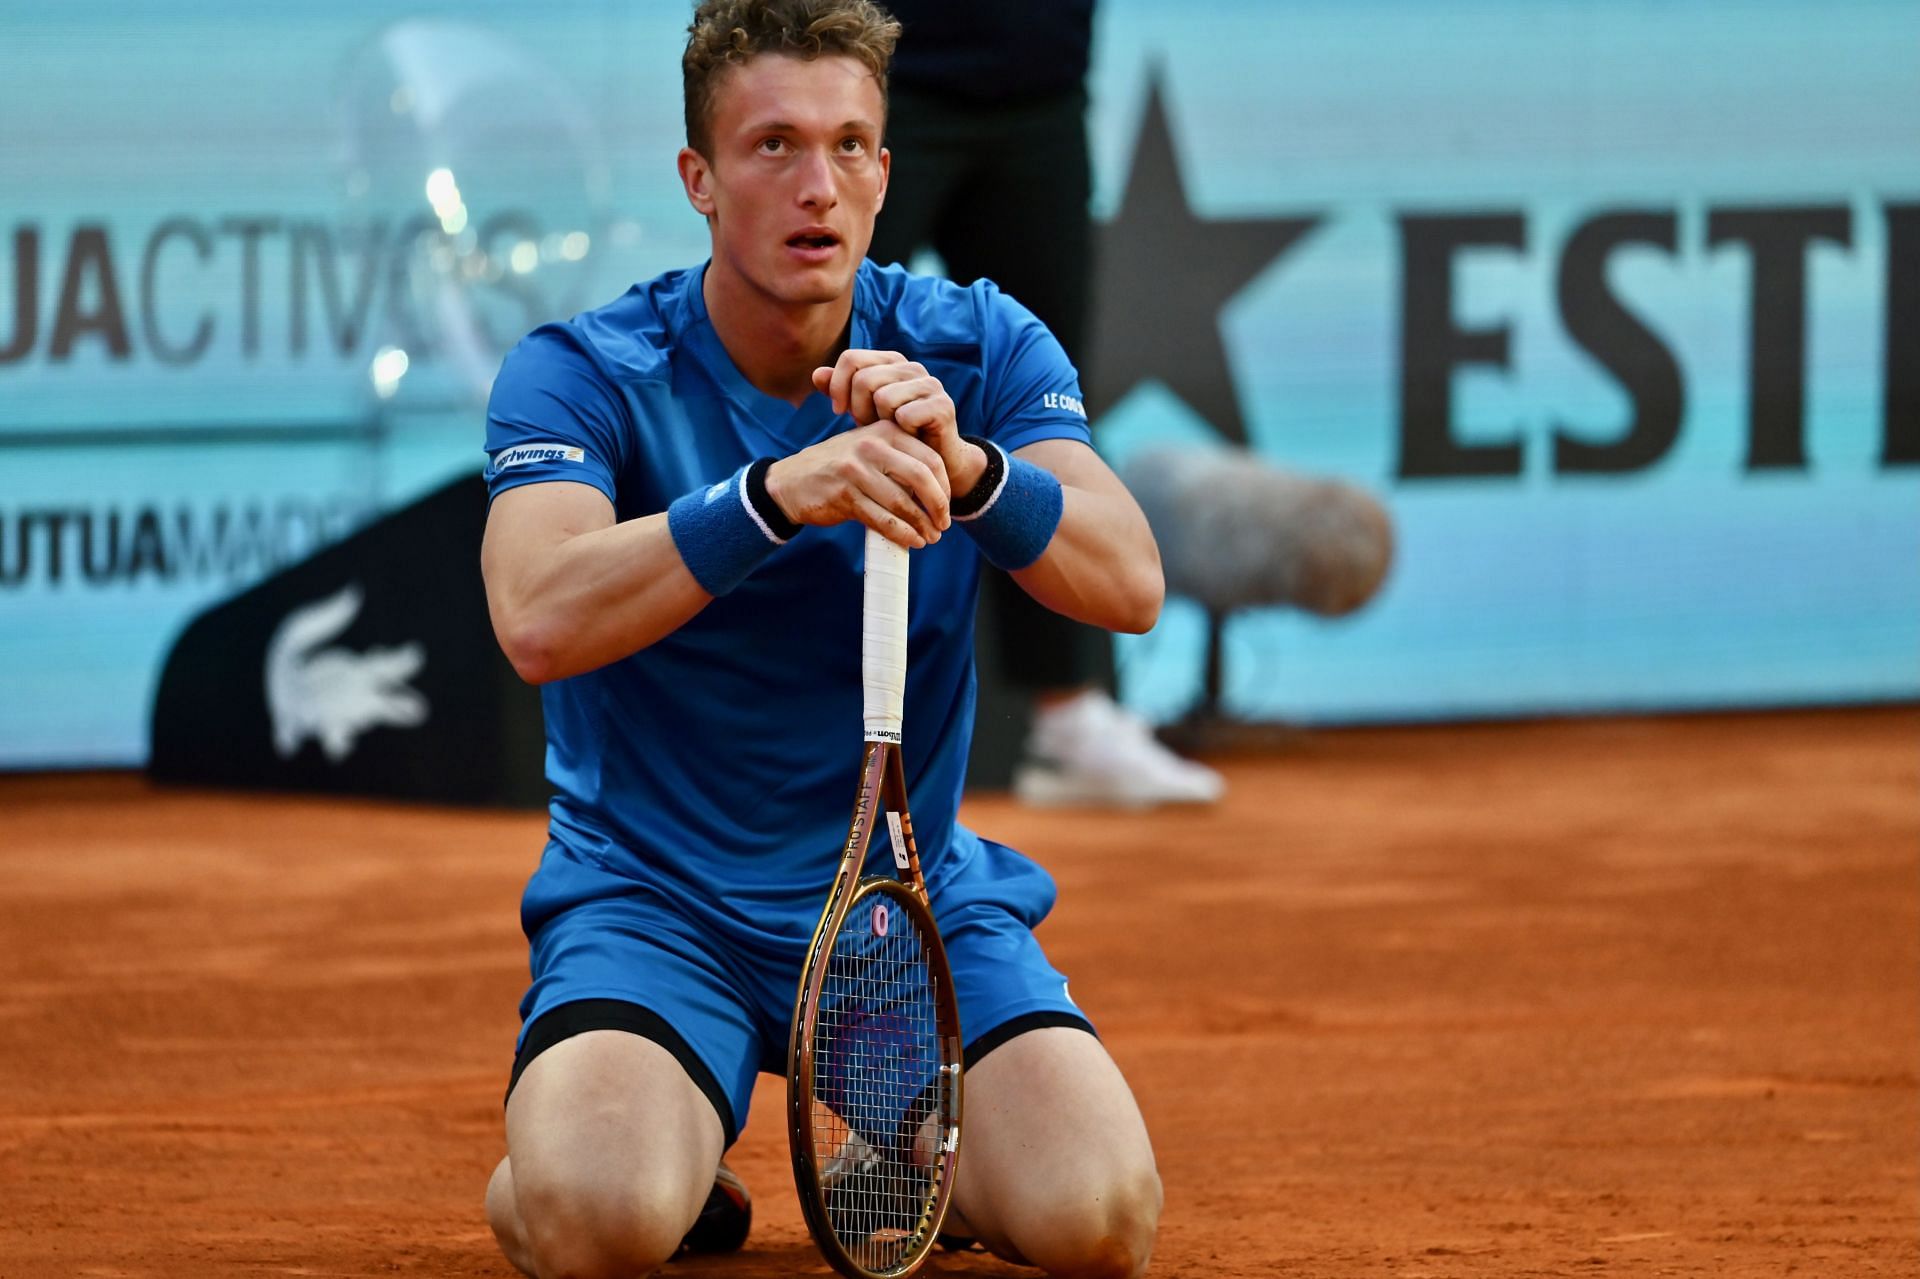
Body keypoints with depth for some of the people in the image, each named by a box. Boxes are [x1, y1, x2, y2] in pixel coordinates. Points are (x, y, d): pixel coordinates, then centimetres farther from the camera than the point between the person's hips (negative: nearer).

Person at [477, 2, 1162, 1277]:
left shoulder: (981, 350, -2)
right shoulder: (578, 374, -9)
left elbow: (1131, 586, -16)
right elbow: (540, 620, -28)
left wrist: (962, 464, -35)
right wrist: (787, 492, -41)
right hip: (650, 898, -2)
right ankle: (675, 1148, 7)